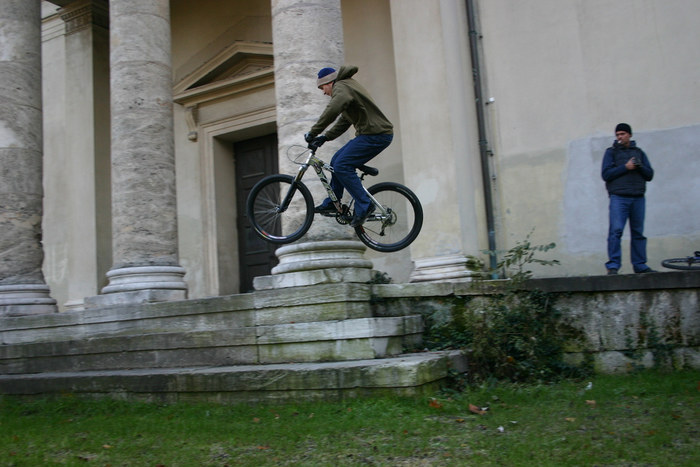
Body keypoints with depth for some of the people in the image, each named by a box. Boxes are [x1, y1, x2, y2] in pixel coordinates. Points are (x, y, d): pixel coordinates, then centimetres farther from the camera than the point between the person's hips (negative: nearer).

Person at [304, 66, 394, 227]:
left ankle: (364, 206, -12)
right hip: (371, 133, 11)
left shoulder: (341, 87, -8)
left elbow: (333, 110, -29)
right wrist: (325, 137, 14)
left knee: (342, 165, -16)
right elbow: (344, 121, 26)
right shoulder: (347, 86, 26)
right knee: (336, 161, 13)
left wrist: (313, 133, -24)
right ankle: (331, 203, 20)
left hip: (376, 134, -11)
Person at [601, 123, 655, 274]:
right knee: (616, 230, -14)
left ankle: (640, 265, 11)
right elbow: (606, 174, -3)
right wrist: (625, 167, -10)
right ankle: (613, 265, -14)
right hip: (618, 198, -3)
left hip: (638, 198, 3)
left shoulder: (639, 152, 18)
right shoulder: (611, 152, 10)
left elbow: (650, 175, 12)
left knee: (638, 232, 5)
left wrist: (640, 167, -6)